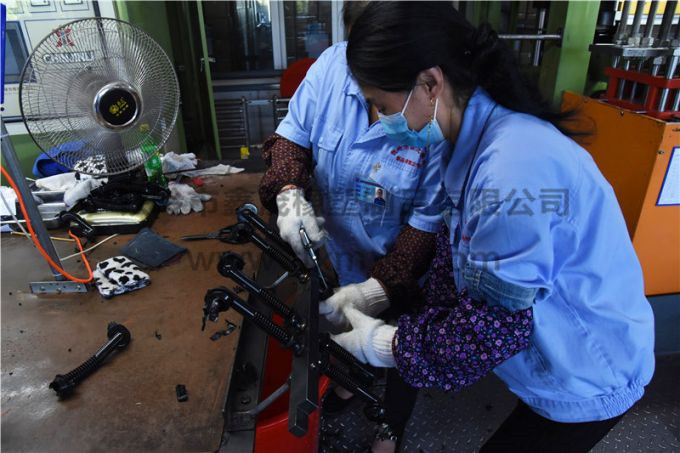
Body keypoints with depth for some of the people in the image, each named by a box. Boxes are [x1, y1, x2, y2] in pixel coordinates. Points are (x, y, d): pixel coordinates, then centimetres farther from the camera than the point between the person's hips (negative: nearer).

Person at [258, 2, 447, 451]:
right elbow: (293, 135, -9)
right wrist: (289, 193, -28)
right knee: (346, 326, 31)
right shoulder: (333, 65, -21)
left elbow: (432, 221, -26)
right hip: (344, 251, 4)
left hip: (405, 271, -3)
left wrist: (379, 287, -34)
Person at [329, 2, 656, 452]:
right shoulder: (474, 140, -6)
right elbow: (454, 251, -1)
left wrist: (384, 345, -18)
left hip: (588, 379, -7)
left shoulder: (511, 168, -35)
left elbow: (496, 325, -29)